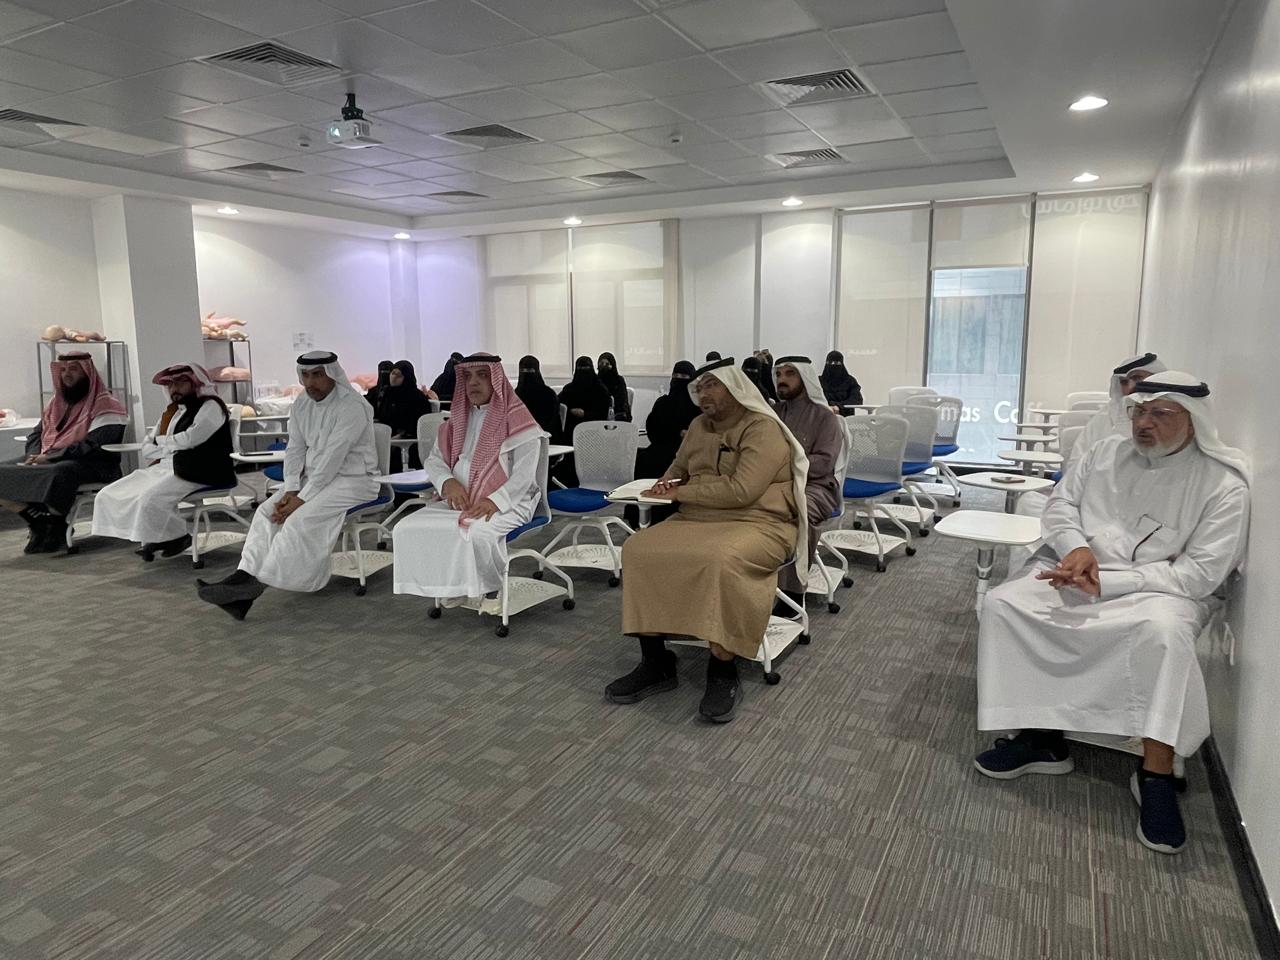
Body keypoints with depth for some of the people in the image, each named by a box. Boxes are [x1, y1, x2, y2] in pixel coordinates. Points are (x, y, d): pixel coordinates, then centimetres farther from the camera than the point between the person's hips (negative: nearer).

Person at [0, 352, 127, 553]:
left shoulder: (105, 406, -4)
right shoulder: (56, 404, 21)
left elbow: (95, 447, -16)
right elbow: (35, 436, 21)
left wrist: (50, 457, -17)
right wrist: (35, 458, -2)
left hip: (91, 467, -8)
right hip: (49, 464, 8)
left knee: (60, 472, -39)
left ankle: (56, 527, -18)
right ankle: (40, 521, -10)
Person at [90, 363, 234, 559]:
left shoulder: (211, 406, 1)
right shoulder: (171, 411, 24)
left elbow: (190, 438, -15)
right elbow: (145, 449, 21)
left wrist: (162, 442, 4)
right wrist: (170, 449, 0)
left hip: (198, 473, -9)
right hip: (164, 468, 9)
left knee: (151, 498, -31)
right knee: (108, 496, -4)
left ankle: (177, 537, -7)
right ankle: (149, 539, -5)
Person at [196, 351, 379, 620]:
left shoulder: (352, 406, -18)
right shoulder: (301, 406, 8)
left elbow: (332, 458, -22)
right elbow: (294, 450, 6)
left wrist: (302, 498, -22)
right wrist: (291, 491, -9)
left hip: (352, 479, -8)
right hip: (313, 477, 8)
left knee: (300, 519, -26)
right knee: (267, 511, -12)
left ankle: (254, 583, -22)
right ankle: (245, 576, -21)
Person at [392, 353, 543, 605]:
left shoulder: (517, 420, -4)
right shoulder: (458, 420, 16)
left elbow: (525, 474, -13)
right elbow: (434, 460, 13)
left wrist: (495, 501, -26)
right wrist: (448, 482, -10)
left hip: (506, 502, -6)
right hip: (459, 500, 6)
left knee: (476, 533, -37)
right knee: (407, 528, -14)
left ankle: (488, 589, -7)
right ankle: (449, 584, 0)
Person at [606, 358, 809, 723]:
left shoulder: (763, 430, -8)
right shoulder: (699, 427, 15)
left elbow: (741, 490, -21)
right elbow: (680, 465, 33)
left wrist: (681, 492, -13)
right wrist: (668, 481, 8)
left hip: (756, 524, -7)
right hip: (696, 519, 7)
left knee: (720, 560, -40)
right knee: (639, 550, -18)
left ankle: (723, 672, -24)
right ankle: (655, 662, -12)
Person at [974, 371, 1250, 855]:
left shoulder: (1223, 484, -7)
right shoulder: (1106, 453, 7)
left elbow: (1200, 573, -14)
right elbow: (1061, 503, 10)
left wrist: (1106, 583, -21)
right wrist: (1076, 546, -14)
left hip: (1155, 590, -4)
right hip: (1073, 572, 4)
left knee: (1163, 630, -39)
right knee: (1002, 605, -20)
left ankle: (1155, 773, -25)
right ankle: (1041, 737, -11)